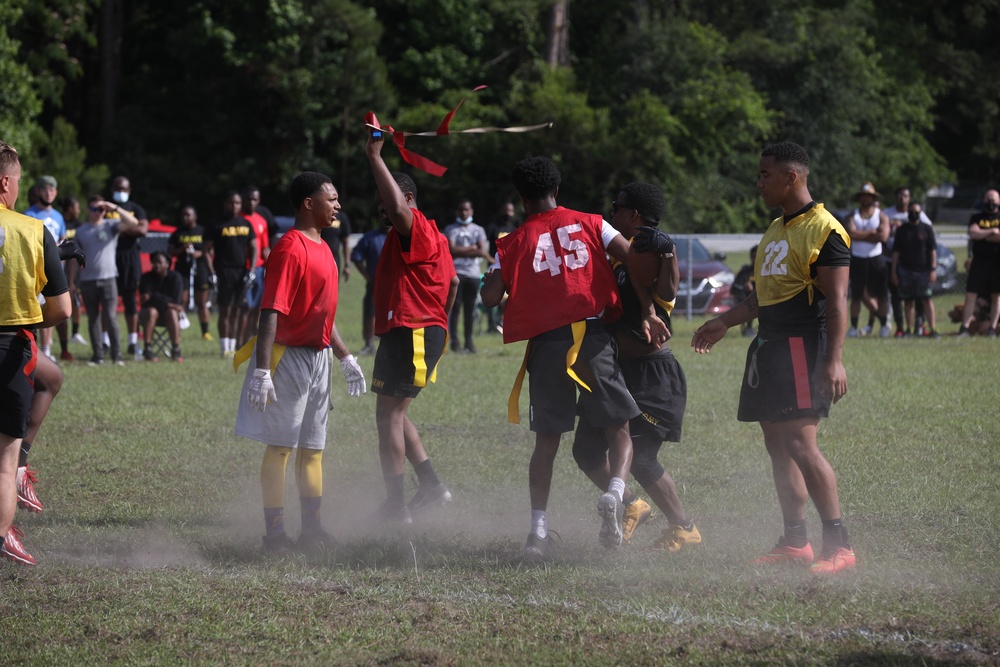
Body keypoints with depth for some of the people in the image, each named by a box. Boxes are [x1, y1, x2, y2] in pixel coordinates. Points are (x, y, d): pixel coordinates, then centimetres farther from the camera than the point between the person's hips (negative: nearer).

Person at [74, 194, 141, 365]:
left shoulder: (110, 225, 2)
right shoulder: (81, 231, 11)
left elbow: (133, 223, -12)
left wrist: (115, 208, -15)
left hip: (108, 279, -3)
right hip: (87, 280, 3)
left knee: (111, 318, -7)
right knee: (93, 320, 5)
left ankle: (117, 356, -5)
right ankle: (98, 356, 9)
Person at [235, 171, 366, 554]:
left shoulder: (321, 248, 13)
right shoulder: (290, 249, -16)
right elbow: (271, 312, -21)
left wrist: (345, 357, 24)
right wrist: (261, 371, -26)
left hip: (317, 357, 9)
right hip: (288, 356, -9)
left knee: (313, 448, 12)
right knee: (280, 447, -3)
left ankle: (312, 529, 18)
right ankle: (275, 534, 1)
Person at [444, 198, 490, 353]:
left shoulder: (478, 230, 13)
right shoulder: (451, 229, 5)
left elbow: (483, 251, -1)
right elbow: (452, 250, -9)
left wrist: (461, 252, -10)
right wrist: (472, 249, -8)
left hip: (473, 272, 3)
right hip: (456, 272, -3)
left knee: (470, 308, 3)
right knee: (455, 306, -9)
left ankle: (469, 341, 7)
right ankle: (454, 340, -9)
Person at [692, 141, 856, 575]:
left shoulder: (824, 231, -10)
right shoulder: (776, 230, 19)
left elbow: (836, 301, -15)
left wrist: (833, 361, -22)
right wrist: (725, 323, 29)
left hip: (802, 346, -10)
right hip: (768, 346, 10)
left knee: (800, 444, -15)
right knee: (776, 445, 9)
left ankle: (839, 544, -12)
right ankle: (795, 542, 15)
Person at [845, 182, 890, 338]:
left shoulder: (881, 216, 3)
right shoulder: (853, 215, 6)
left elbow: (883, 236, -13)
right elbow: (851, 233, -12)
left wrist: (861, 235, -11)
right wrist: (871, 233, -12)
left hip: (875, 259, -1)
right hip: (857, 259, 1)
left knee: (881, 294, -1)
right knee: (856, 295, 3)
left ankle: (884, 325, 9)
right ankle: (853, 327, 7)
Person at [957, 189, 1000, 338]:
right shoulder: (976, 218, 10)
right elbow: (973, 233, -8)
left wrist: (983, 235, -6)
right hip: (979, 260, 0)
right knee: (970, 294, -4)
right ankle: (965, 327, -3)